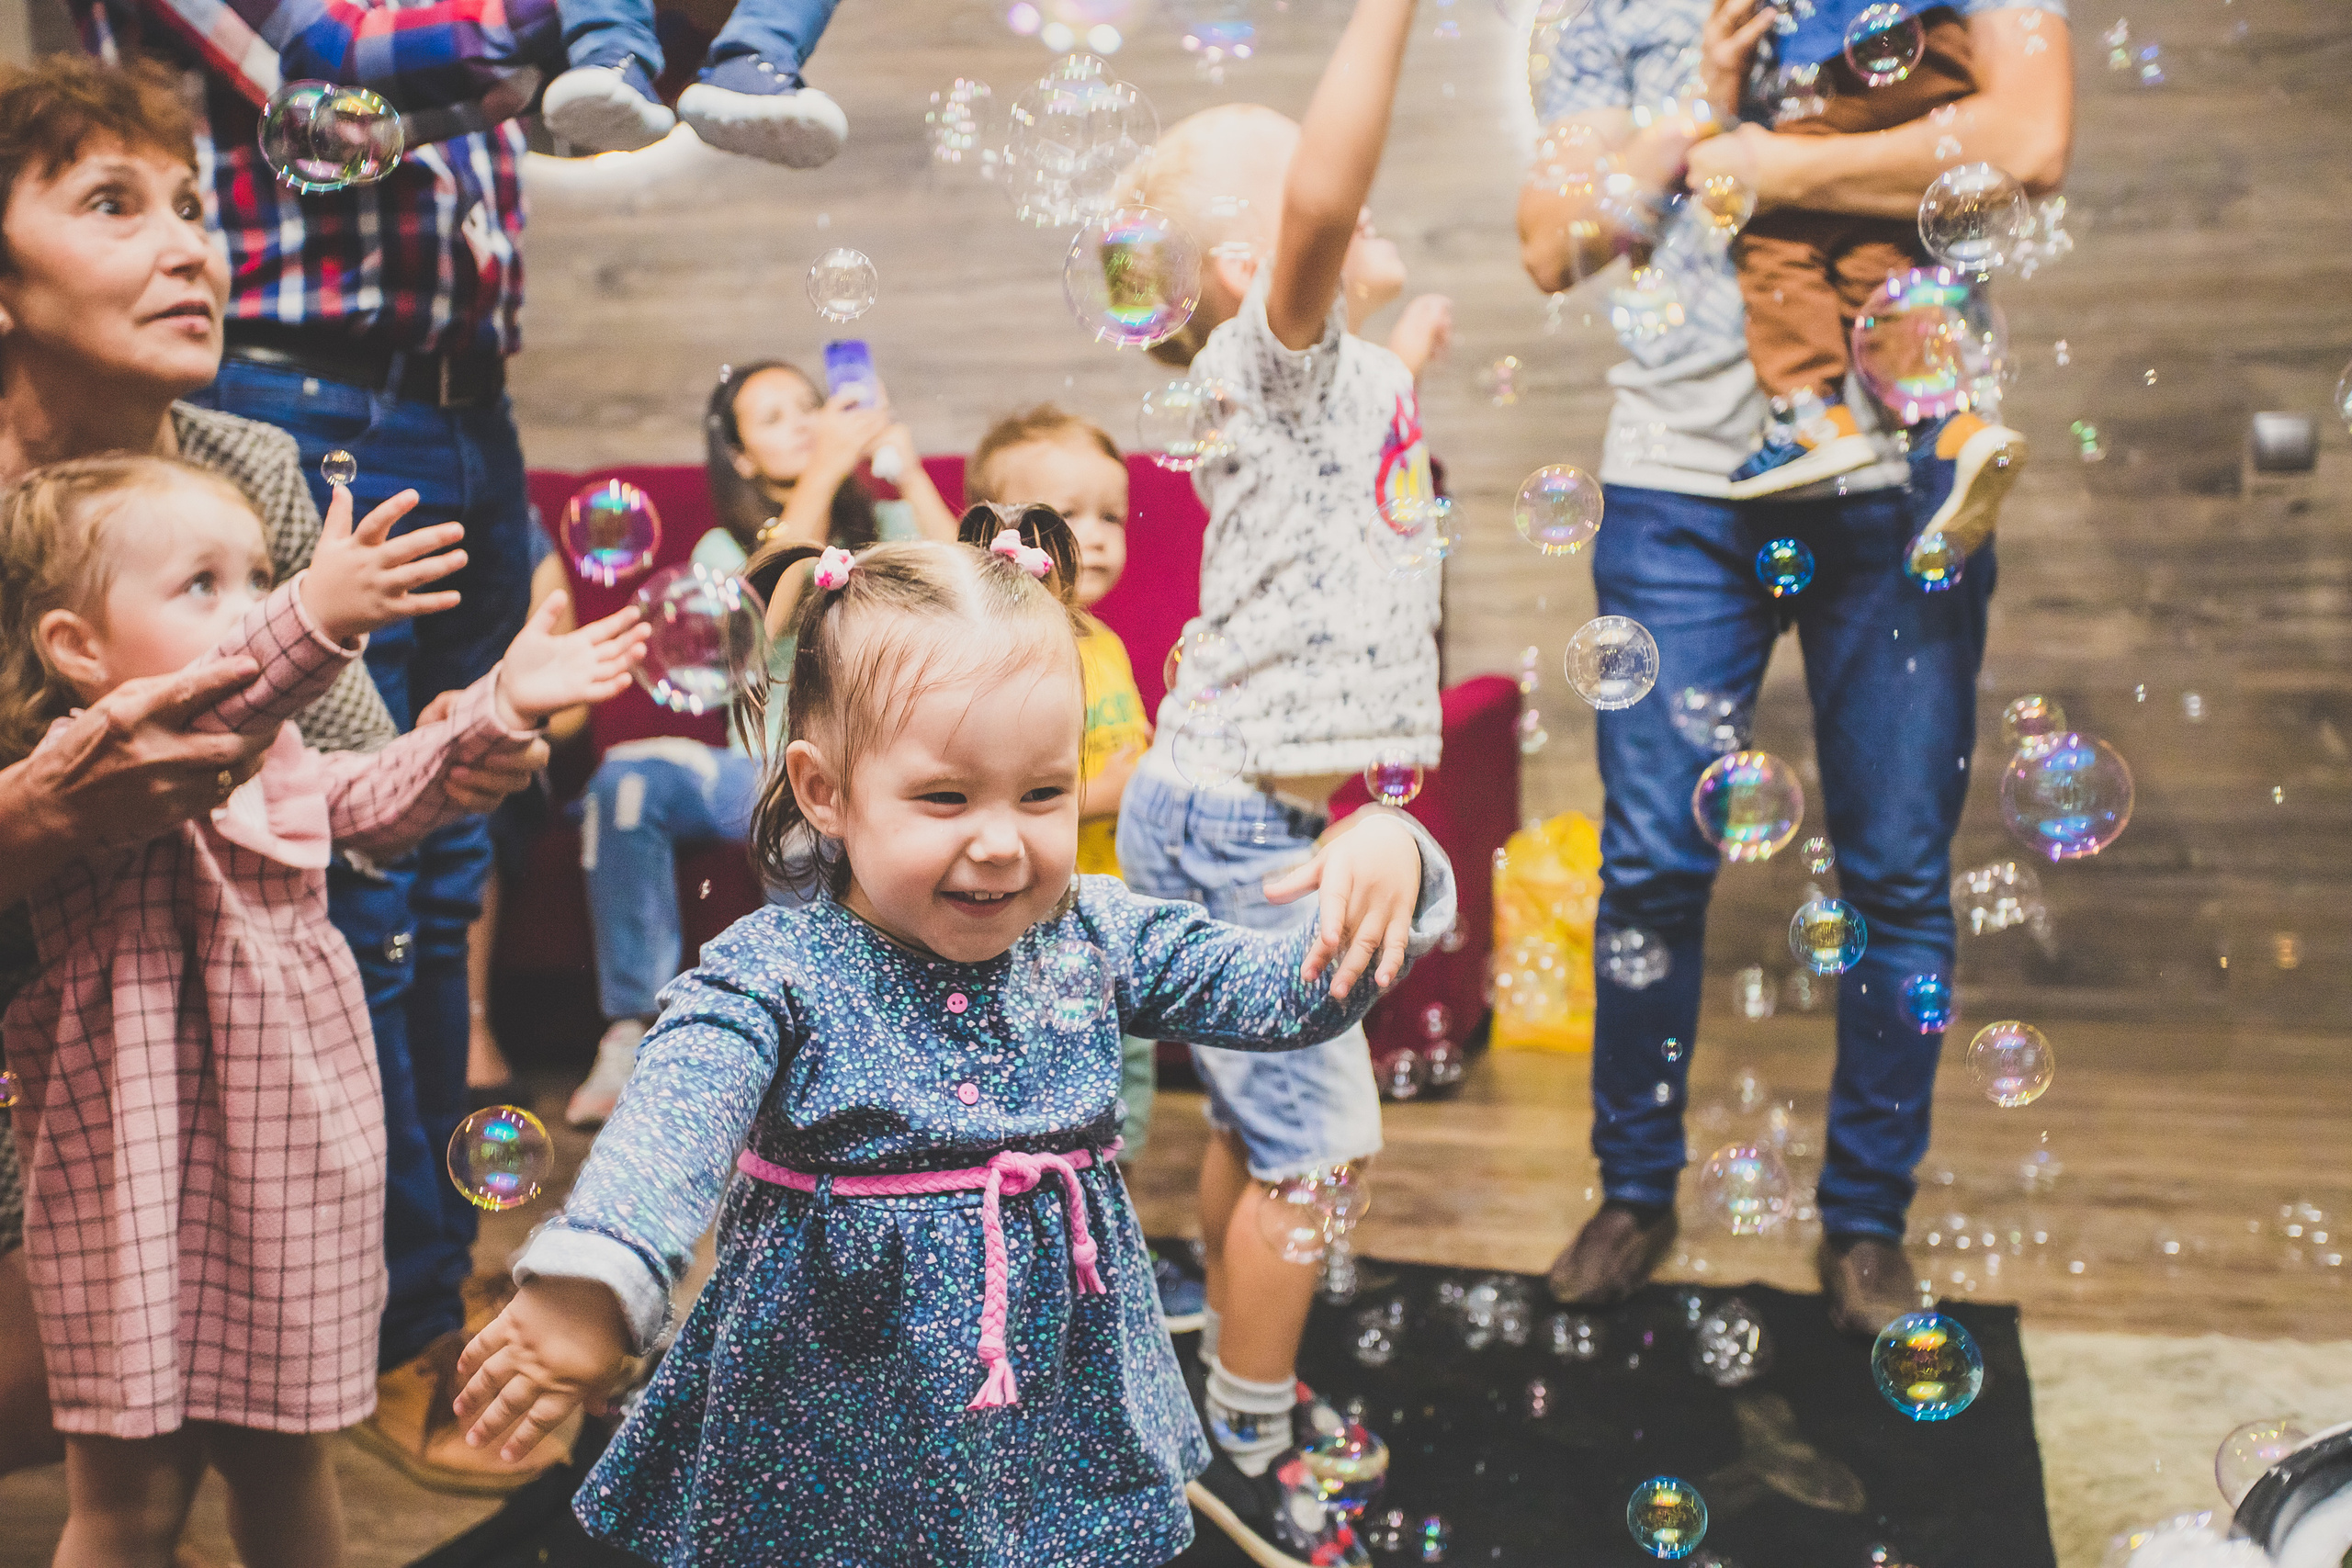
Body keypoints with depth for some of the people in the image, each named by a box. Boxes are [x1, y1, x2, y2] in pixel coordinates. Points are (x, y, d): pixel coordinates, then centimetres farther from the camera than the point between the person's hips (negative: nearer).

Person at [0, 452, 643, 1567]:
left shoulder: (275, 758, 8)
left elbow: (379, 800, 19)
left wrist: (501, 706, 3)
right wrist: (315, 620, -51)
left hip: (290, 1174, 6)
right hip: (137, 1196, -6)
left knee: (287, 1469, 19)